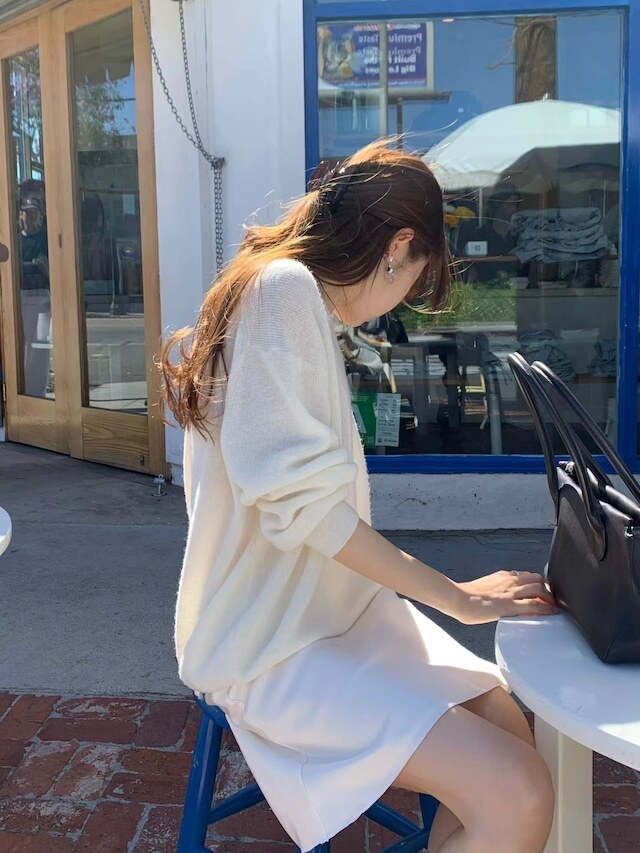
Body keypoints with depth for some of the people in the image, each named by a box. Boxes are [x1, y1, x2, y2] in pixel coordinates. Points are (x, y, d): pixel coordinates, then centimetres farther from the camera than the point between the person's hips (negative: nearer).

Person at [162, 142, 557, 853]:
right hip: (269, 647, -10)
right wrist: (459, 598, -14)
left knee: (510, 725, 4)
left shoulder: (277, 285, 12)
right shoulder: (285, 288, -18)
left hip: (334, 604, 10)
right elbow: (301, 502, -23)